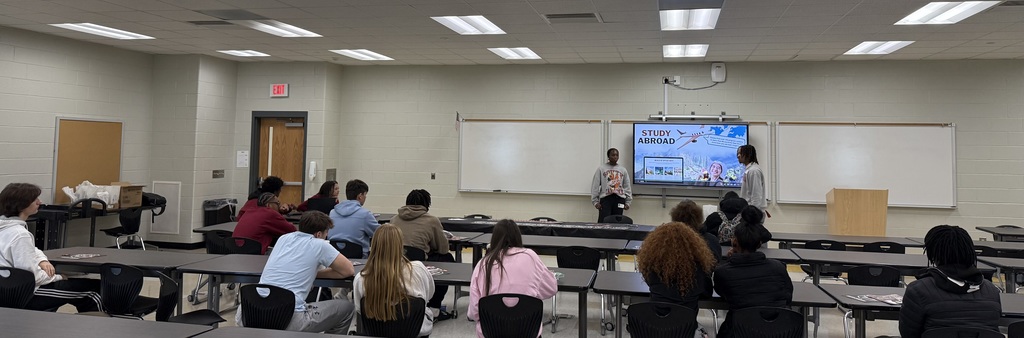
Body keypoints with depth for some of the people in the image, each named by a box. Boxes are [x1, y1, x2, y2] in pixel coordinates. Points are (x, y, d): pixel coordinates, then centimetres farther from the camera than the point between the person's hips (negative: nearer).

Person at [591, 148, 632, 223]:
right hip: (605, 198, -3)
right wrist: (595, 201, -3)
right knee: (603, 222, -11)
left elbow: (627, 187, 14)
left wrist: (628, 202, 7)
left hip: (619, 199, 3)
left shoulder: (623, 170, 14)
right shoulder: (601, 169, 6)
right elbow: (595, 186, 2)